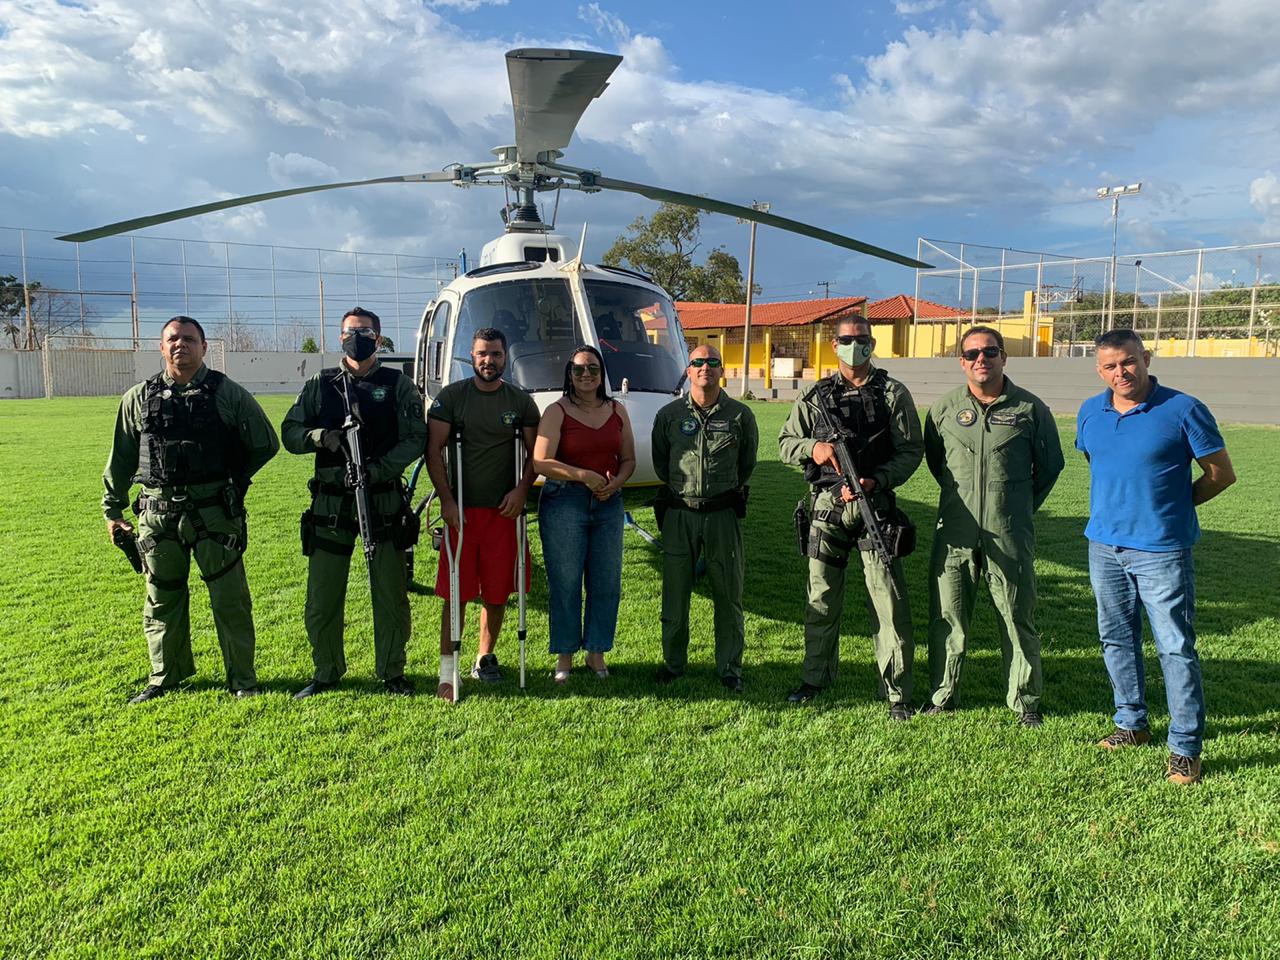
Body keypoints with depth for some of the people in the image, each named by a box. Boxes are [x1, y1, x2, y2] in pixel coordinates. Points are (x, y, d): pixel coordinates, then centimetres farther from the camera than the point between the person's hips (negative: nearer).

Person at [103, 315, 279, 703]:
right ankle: (165, 676, 30)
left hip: (215, 513, -3)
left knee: (229, 599, 2)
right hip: (158, 515, 3)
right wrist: (112, 508, 17)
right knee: (162, 600, 13)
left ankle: (242, 678, 15)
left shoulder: (229, 393, -1)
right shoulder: (139, 398, 7)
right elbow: (121, 457, 15)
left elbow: (265, 444, 6)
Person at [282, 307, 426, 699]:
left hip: (384, 502, -1)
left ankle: (391, 672, 19)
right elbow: (289, 433, 10)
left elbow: (415, 439, -3)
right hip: (330, 503, 2)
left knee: (391, 594, 5)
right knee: (322, 596, 5)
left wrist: (375, 470, -16)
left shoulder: (398, 385, 6)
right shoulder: (320, 385, 12)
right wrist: (320, 437, -11)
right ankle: (326, 672, 22)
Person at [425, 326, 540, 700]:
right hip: (461, 508, -2)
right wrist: (446, 500, -10)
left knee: (497, 591, 8)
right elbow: (433, 451, -2)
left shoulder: (521, 401, 7)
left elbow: (534, 454, 10)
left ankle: (485, 658, 26)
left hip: (504, 509, 2)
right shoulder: (450, 397, 1)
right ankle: (447, 671, 5)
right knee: (456, 593, -2)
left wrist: (521, 490, -7)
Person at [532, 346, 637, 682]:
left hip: (608, 503, 4)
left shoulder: (617, 411, 11)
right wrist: (583, 475, -19)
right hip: (564, 502, -4)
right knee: (565, 583, 2)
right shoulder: (557, 412, -3)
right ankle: (565, 655, 15)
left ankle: (596, 652, 22)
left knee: (606, 582, 7)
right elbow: (540, 462, -11)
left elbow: (628, 459, 13)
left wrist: (615, 483, -7)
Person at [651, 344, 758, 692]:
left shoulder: (740, 415, 1)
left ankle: (729, 667, 18)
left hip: (723, 514, 0)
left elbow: (747, 462, 13)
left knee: (728, 595, 5)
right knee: (674, 592, 8)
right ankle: (673, 662, 23)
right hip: (679, 514, 1)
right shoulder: (669, 414, 3)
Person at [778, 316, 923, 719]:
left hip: (875, 506, -2)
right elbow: (785, 443, 11)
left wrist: (876, 481, -16)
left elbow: (911, 451, 0)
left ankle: (897, 692, 10)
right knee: (821, 601, 11)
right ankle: (815, 679, 27)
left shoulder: (893, 394, 4)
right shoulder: (816, 396, 9)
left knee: (889, 604, -1)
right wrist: (813, 447, -11)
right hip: (827, 508, 2)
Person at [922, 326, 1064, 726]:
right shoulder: (945, 407, 4)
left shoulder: (1030, 408, 0)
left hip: (1010, 536, -1)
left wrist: (1021, 507, 12)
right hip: (955, 533, 2)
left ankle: (1025, 700, 22)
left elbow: (1050, 465, 11)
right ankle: (942, 694, 21)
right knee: (947, 617, 7)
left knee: (1018, 619, 7)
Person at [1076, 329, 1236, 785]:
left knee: (1176, 648, -1)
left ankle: (1185, 747, 10)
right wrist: (1119, 502, 13)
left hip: (1161, 550, -5)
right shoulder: (1090, 412, 4)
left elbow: (1222, 474, -3)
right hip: (1104, 546, 5)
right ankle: (1131, 723, 32)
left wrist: (1173, 505, 1)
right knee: (1117, 640, 15)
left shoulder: (1183, 410, -10)